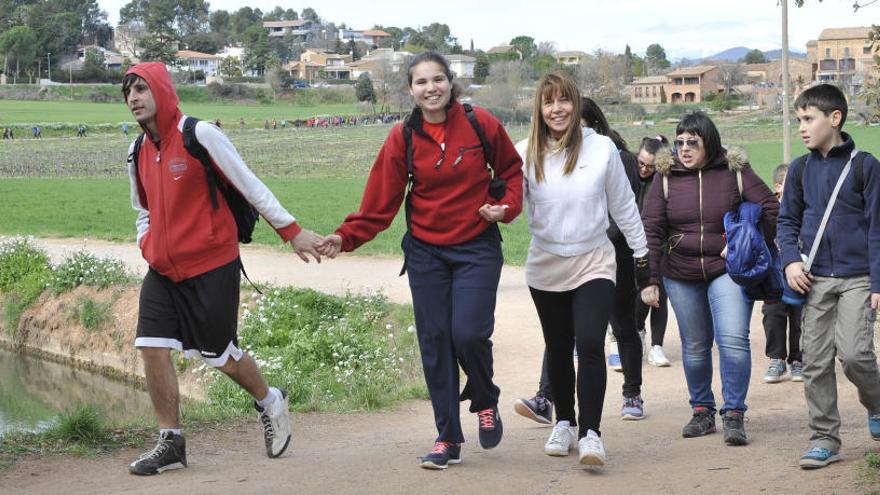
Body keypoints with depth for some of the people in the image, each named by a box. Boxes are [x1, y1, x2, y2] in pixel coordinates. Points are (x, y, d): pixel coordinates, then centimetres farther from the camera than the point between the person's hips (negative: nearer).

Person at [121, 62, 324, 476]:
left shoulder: (200, 135, -12)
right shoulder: (138, 154, 8)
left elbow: (250, 185, -9)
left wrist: (292, 231, -8)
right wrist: (147, 246, 6)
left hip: (212, 268, -6)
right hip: (163, 271, 6)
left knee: (219, 356, 4)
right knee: (152, 347, -6)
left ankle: (269, 402, 33)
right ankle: (170, 442, 6)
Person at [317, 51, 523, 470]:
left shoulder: (481, 124, -6)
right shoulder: (403, 138, -3)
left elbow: (511, 169, 9)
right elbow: (380, 202, -6)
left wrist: (507, 206, -8)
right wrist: (346, 236, -18)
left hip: (477, 247, -2)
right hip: (425, 251, 2)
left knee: (469, 332, -15)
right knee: (434, 341, 3)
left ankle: (485, 402, 18)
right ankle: (448, 440, 13)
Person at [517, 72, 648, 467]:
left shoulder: (602, 148, -4)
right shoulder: (527, 152, -4)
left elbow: (623, 206, 5)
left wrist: (642, 253, 10)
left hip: (594, 262, -2)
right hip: (545, 267, 2)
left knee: (590, 345, -17)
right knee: (558, 349, 14)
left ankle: (590, 433, -14)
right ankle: (564, 423, 31)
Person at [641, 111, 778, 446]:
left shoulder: (735, 172, -3)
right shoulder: (667, 178, 0)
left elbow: (771, 209, 2)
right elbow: (650, 229, -2)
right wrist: (650, 280, -8)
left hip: (727, 269, -2)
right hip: (680, 275, 2)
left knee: (733, 340, -14)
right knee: (695, 346, 10)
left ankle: (734, 415, -6)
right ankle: (702, 411, 24)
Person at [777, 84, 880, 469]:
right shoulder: (801, 169, 8)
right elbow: (787, 220, 14)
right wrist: (791, 260, -4)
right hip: (815, 279, 4)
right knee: (815, 362, 2)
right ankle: (825, 439, 11)